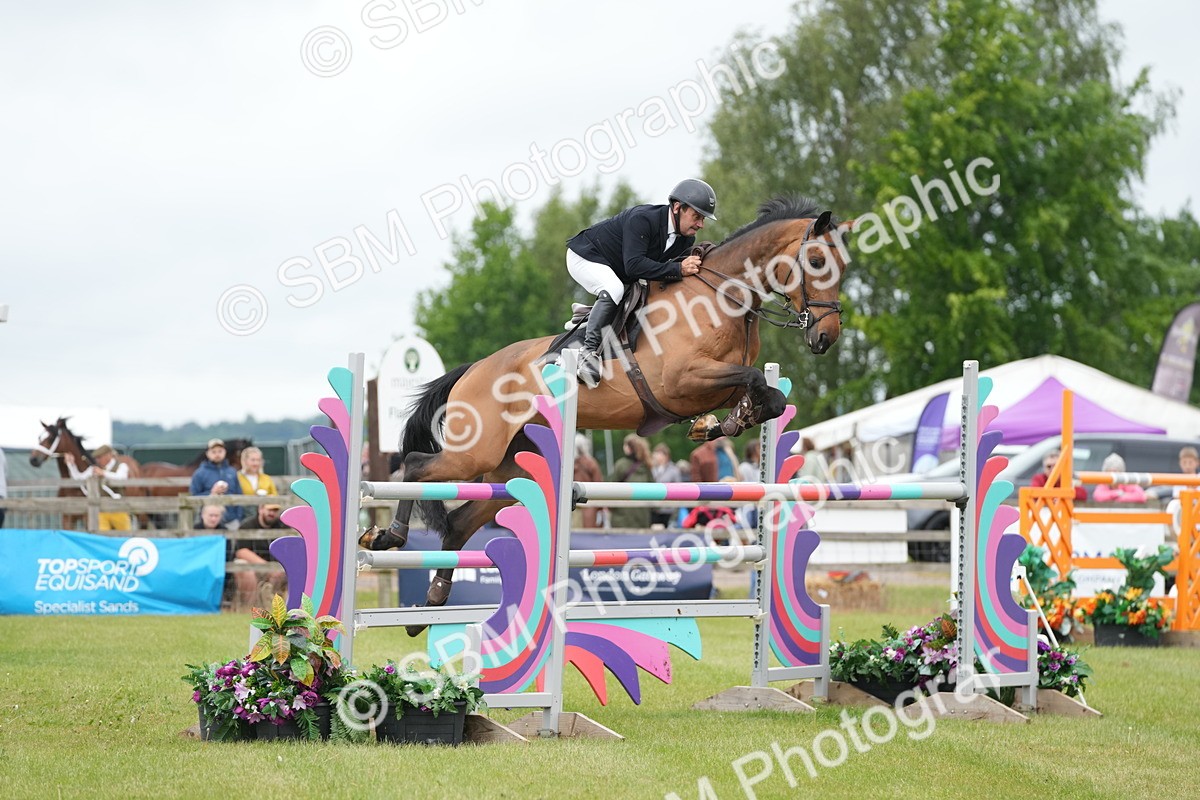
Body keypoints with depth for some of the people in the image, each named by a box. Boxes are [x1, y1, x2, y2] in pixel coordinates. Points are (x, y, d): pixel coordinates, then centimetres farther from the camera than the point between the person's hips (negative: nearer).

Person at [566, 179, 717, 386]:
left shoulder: (687, 240, -8)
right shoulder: (642, 219, -34)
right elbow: (634, 265, -42)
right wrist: (677, 269, -46)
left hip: (618, 273, 9)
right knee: (613, 289, -34)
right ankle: (589, 351, -30)